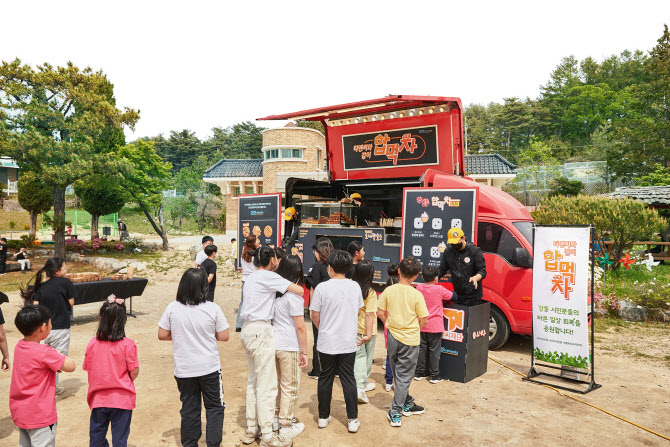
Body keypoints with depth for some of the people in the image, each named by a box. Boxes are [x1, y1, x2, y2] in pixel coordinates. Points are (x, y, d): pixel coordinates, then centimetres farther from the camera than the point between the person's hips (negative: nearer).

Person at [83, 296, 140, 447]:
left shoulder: (92, 343, -7)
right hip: (122, 399, -2)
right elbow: (134, 373, -13)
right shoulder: (128, 345, -16)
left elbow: (87, 368, 3)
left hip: (98, 399, 3)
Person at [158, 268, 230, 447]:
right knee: (214, 407, 14)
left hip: (183, 370, 2)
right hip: (209, 367, -2)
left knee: (189, 408, 17)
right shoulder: (213, 309, -13)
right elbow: (224, 336, -7)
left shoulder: (172, 308, -9)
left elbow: (162, 335, -3)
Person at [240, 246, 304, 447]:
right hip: (261, 331, -9)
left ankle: (251, 430, 24)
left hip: (247, 330, 10)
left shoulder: (251, 278, 15)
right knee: (267, 385, -3)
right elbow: (299, 290, -16)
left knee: (253, 381, 16)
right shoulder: (269, 276, -12)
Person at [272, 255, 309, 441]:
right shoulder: (294, 294, -16)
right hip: (289, 347, -7)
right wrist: (304, 351, -7)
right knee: (290, 387, 7)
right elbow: (300, 327, -15)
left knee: (277, 383, 22)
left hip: (272, 343, 7)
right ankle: (286, 427, 16)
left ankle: (277, 417, 35)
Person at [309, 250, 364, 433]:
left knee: (325, 378, 13)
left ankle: (323, 417, 24)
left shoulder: (322, 287, -12)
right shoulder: (355, 287, -4)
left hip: (327, 342, -1)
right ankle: (353, 420, 13)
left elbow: (315, 316, -6)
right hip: (348, 342, 2)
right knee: (348, 379, 10)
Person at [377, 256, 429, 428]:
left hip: (393, 336, 3)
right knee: (404, 376, 5)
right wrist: (414, 329, 9)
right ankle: (396, 413, 4)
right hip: (410, 339, -3)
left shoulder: (389, 291, -6)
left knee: (398, 373, 19)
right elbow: (424, 320, -9)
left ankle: (408, 404, 33)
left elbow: (380, 313, -1)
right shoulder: (416, 295, -13)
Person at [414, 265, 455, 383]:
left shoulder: (419, 288, -2)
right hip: (435, 327, -4)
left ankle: (419, 373, 19)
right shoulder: (439, 289, -13)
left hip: (422, 325, 4)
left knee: (422, 349, 13)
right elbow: (452, 296, -1)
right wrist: (452, 293, 21)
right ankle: (434, 376, 10)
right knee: (434, 350, 5)